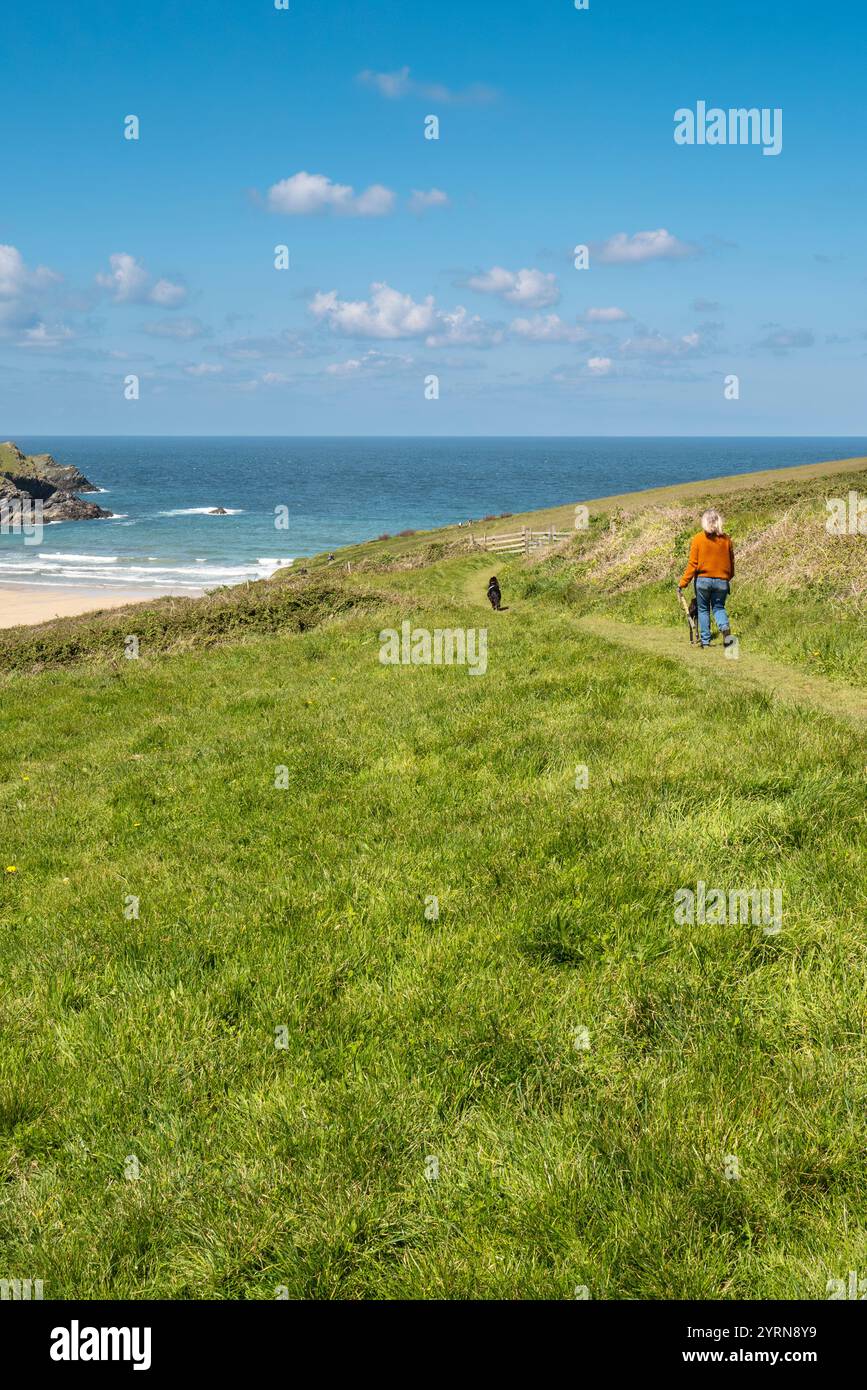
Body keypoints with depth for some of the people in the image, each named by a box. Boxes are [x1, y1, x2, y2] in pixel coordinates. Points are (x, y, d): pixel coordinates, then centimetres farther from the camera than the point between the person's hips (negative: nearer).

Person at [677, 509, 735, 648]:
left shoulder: (698, 539, -8)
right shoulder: (726, 539, 0)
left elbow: (692, 563, -9)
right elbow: (731, 562, 10)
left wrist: (683, 583, -2)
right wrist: (729, 578, 26)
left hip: (703, 580, -2)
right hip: (722, 581, 2)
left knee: (703, 609, 12)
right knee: (719, 607, 14)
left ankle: (705, 641, 10)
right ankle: (725, 628, -15)